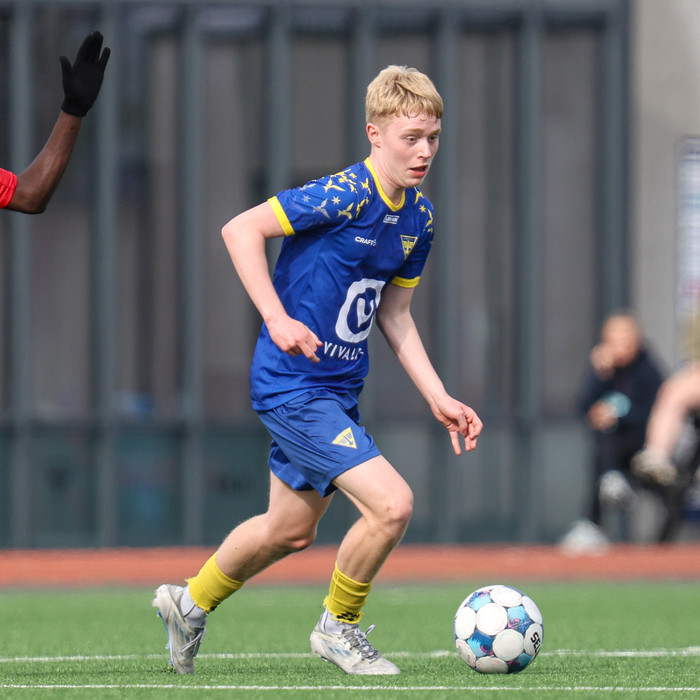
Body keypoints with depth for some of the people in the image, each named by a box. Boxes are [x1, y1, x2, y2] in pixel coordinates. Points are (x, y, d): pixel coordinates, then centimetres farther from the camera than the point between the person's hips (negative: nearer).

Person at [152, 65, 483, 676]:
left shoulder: (418, 216, 5)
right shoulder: (346, 194, -21)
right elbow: (241, 229, -21)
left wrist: (438, 398, 9)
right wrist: (276, 318, -28)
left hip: (338, 389, 9)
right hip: (293, 386, -9)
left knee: (291, 531, 21)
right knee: (392, 502, -18)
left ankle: (191, 603, 44)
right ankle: (339, 628, 5)